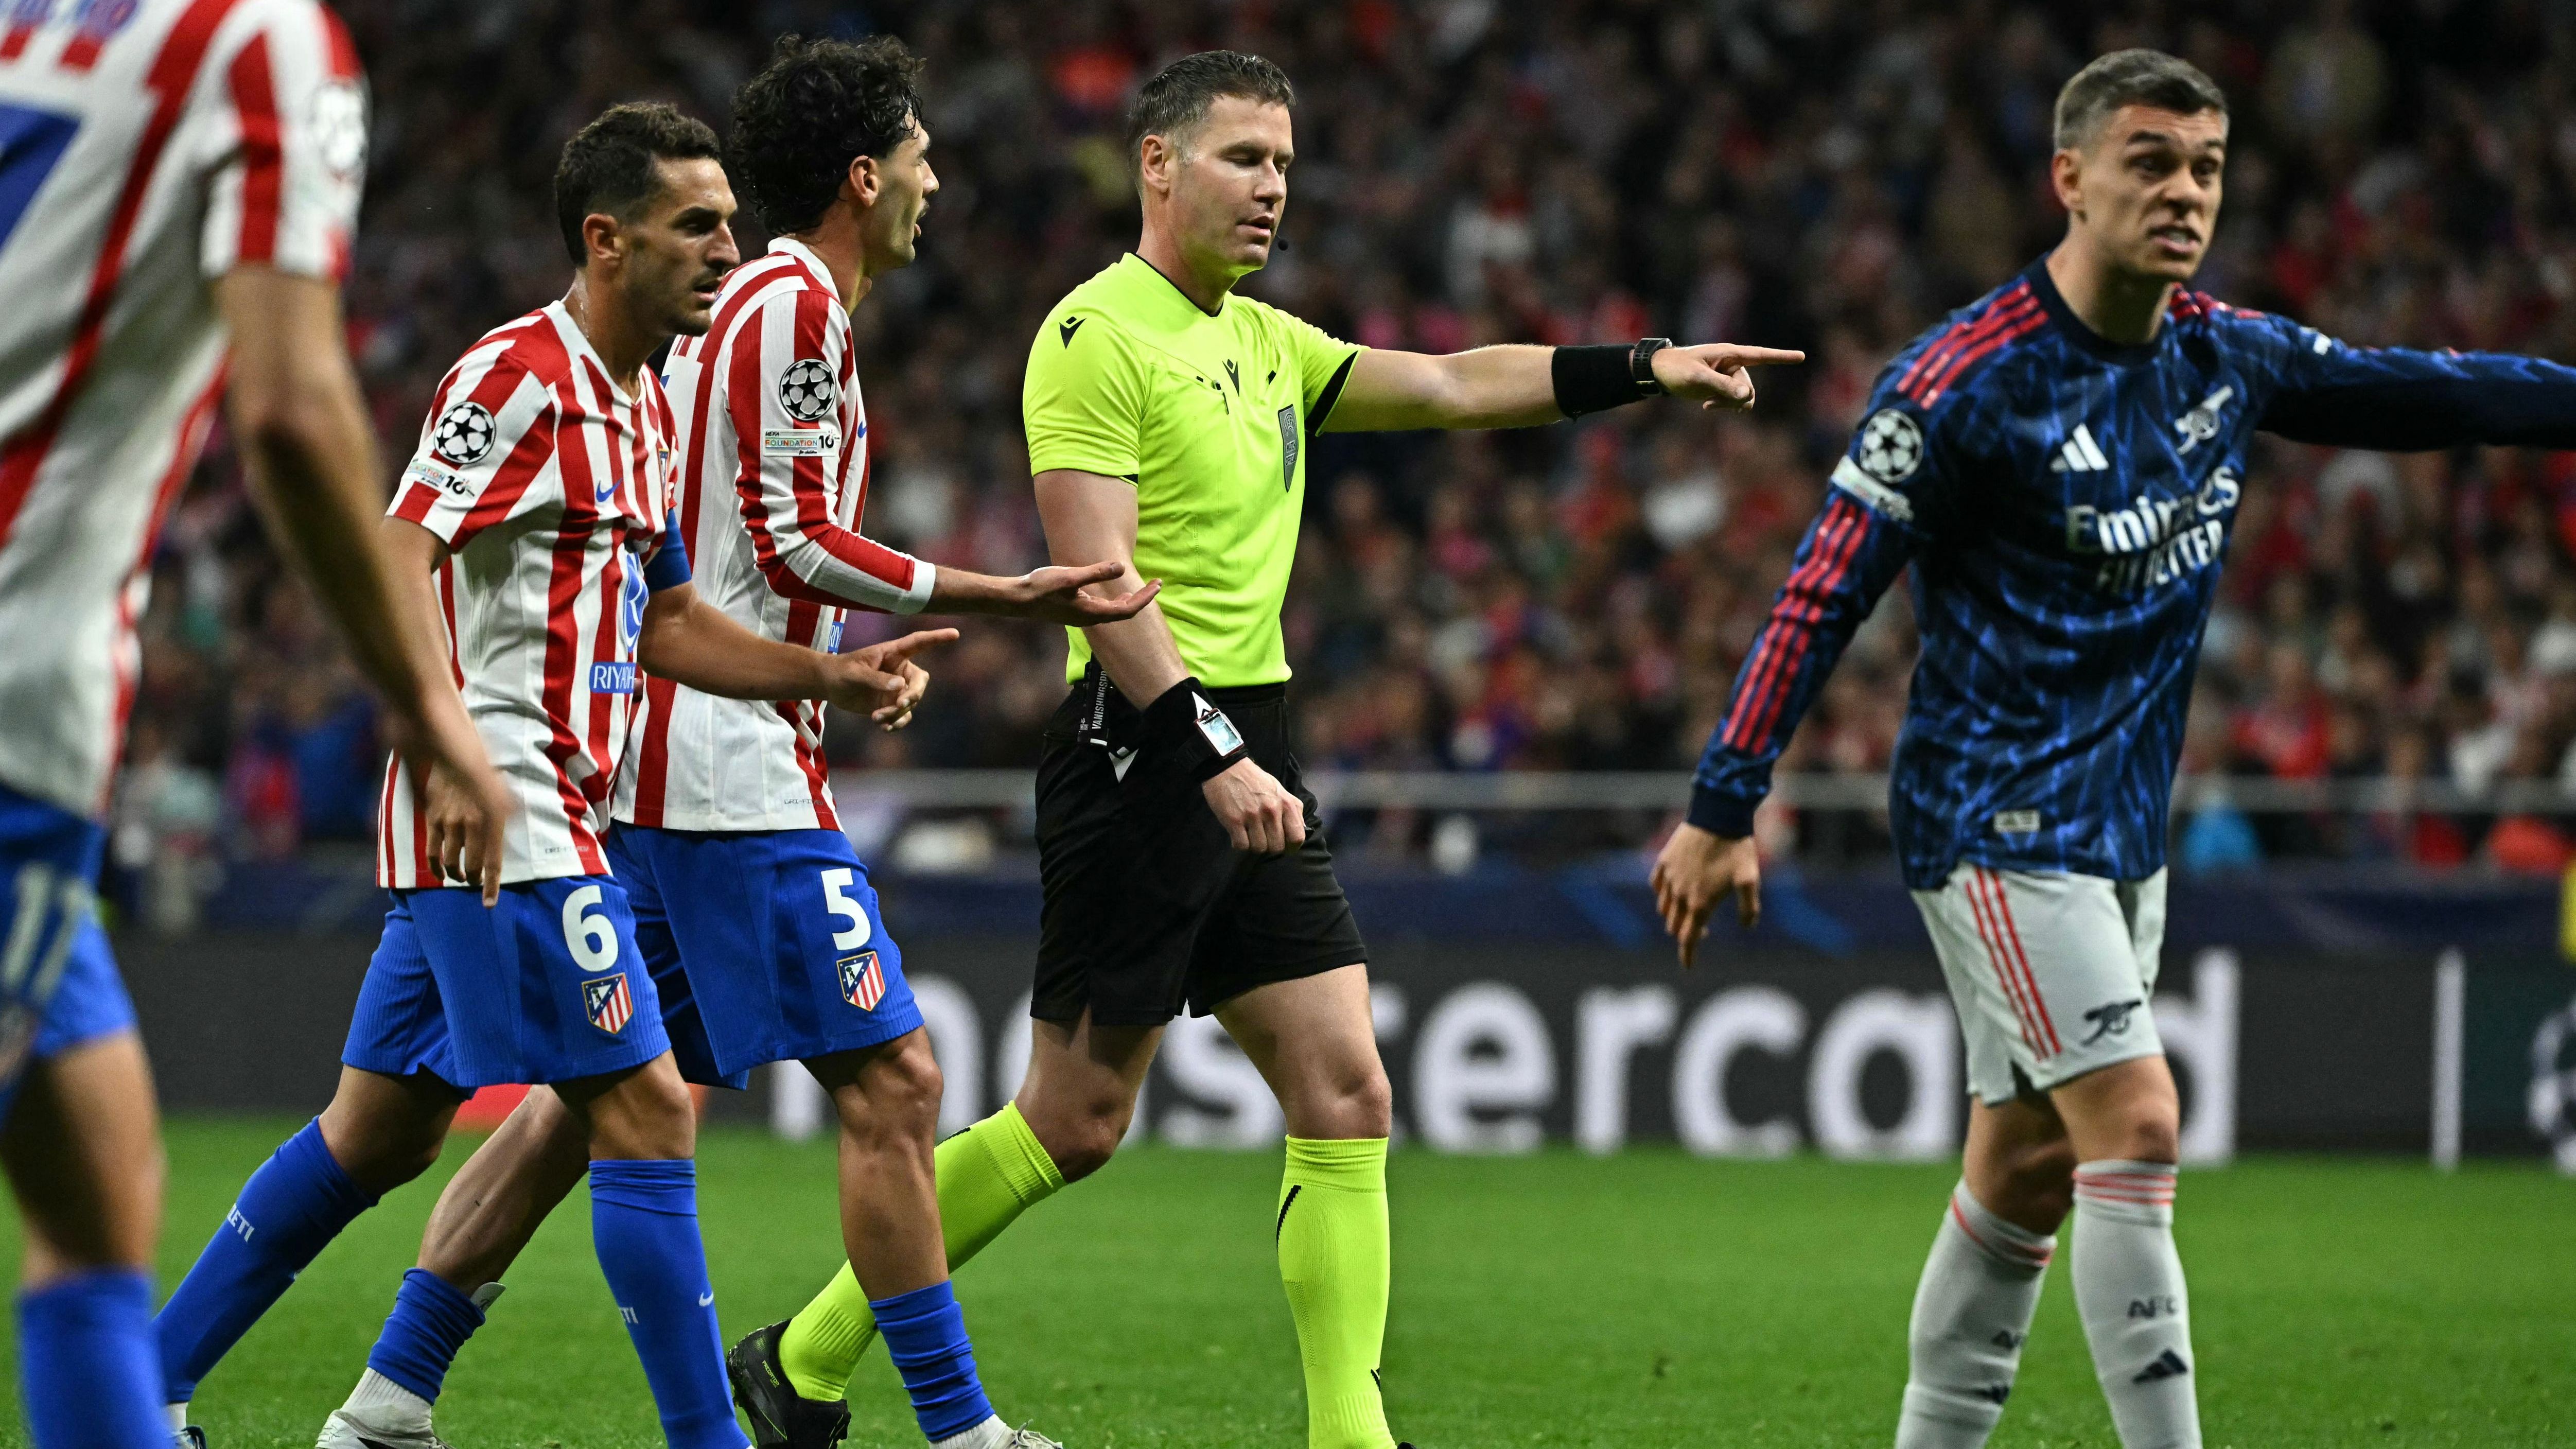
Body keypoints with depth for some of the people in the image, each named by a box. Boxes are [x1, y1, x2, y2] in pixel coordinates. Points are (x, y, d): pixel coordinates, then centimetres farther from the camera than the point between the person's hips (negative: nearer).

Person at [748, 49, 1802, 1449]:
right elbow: (1100, 580, -18)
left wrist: (1641, 368, 6)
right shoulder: (1098, 337, -11)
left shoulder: (1266, 343, 16)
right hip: (1141, 752, -8)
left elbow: (1451, 384, 18)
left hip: (1248, 755, 8)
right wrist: (1214, 757, -25)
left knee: (1345, 1092, -1)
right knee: (1074, 1121, -3)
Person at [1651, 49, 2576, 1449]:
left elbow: (2421, 389, 16)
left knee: (2029, 1166, 9)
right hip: (1999, 818, -7)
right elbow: (1823, 592, -14)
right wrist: (1723, 811, -14)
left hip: (2123, 825, 7)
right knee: (2134, 1123, -16)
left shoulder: (2223, 355, 4)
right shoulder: (1965, 379, -16)